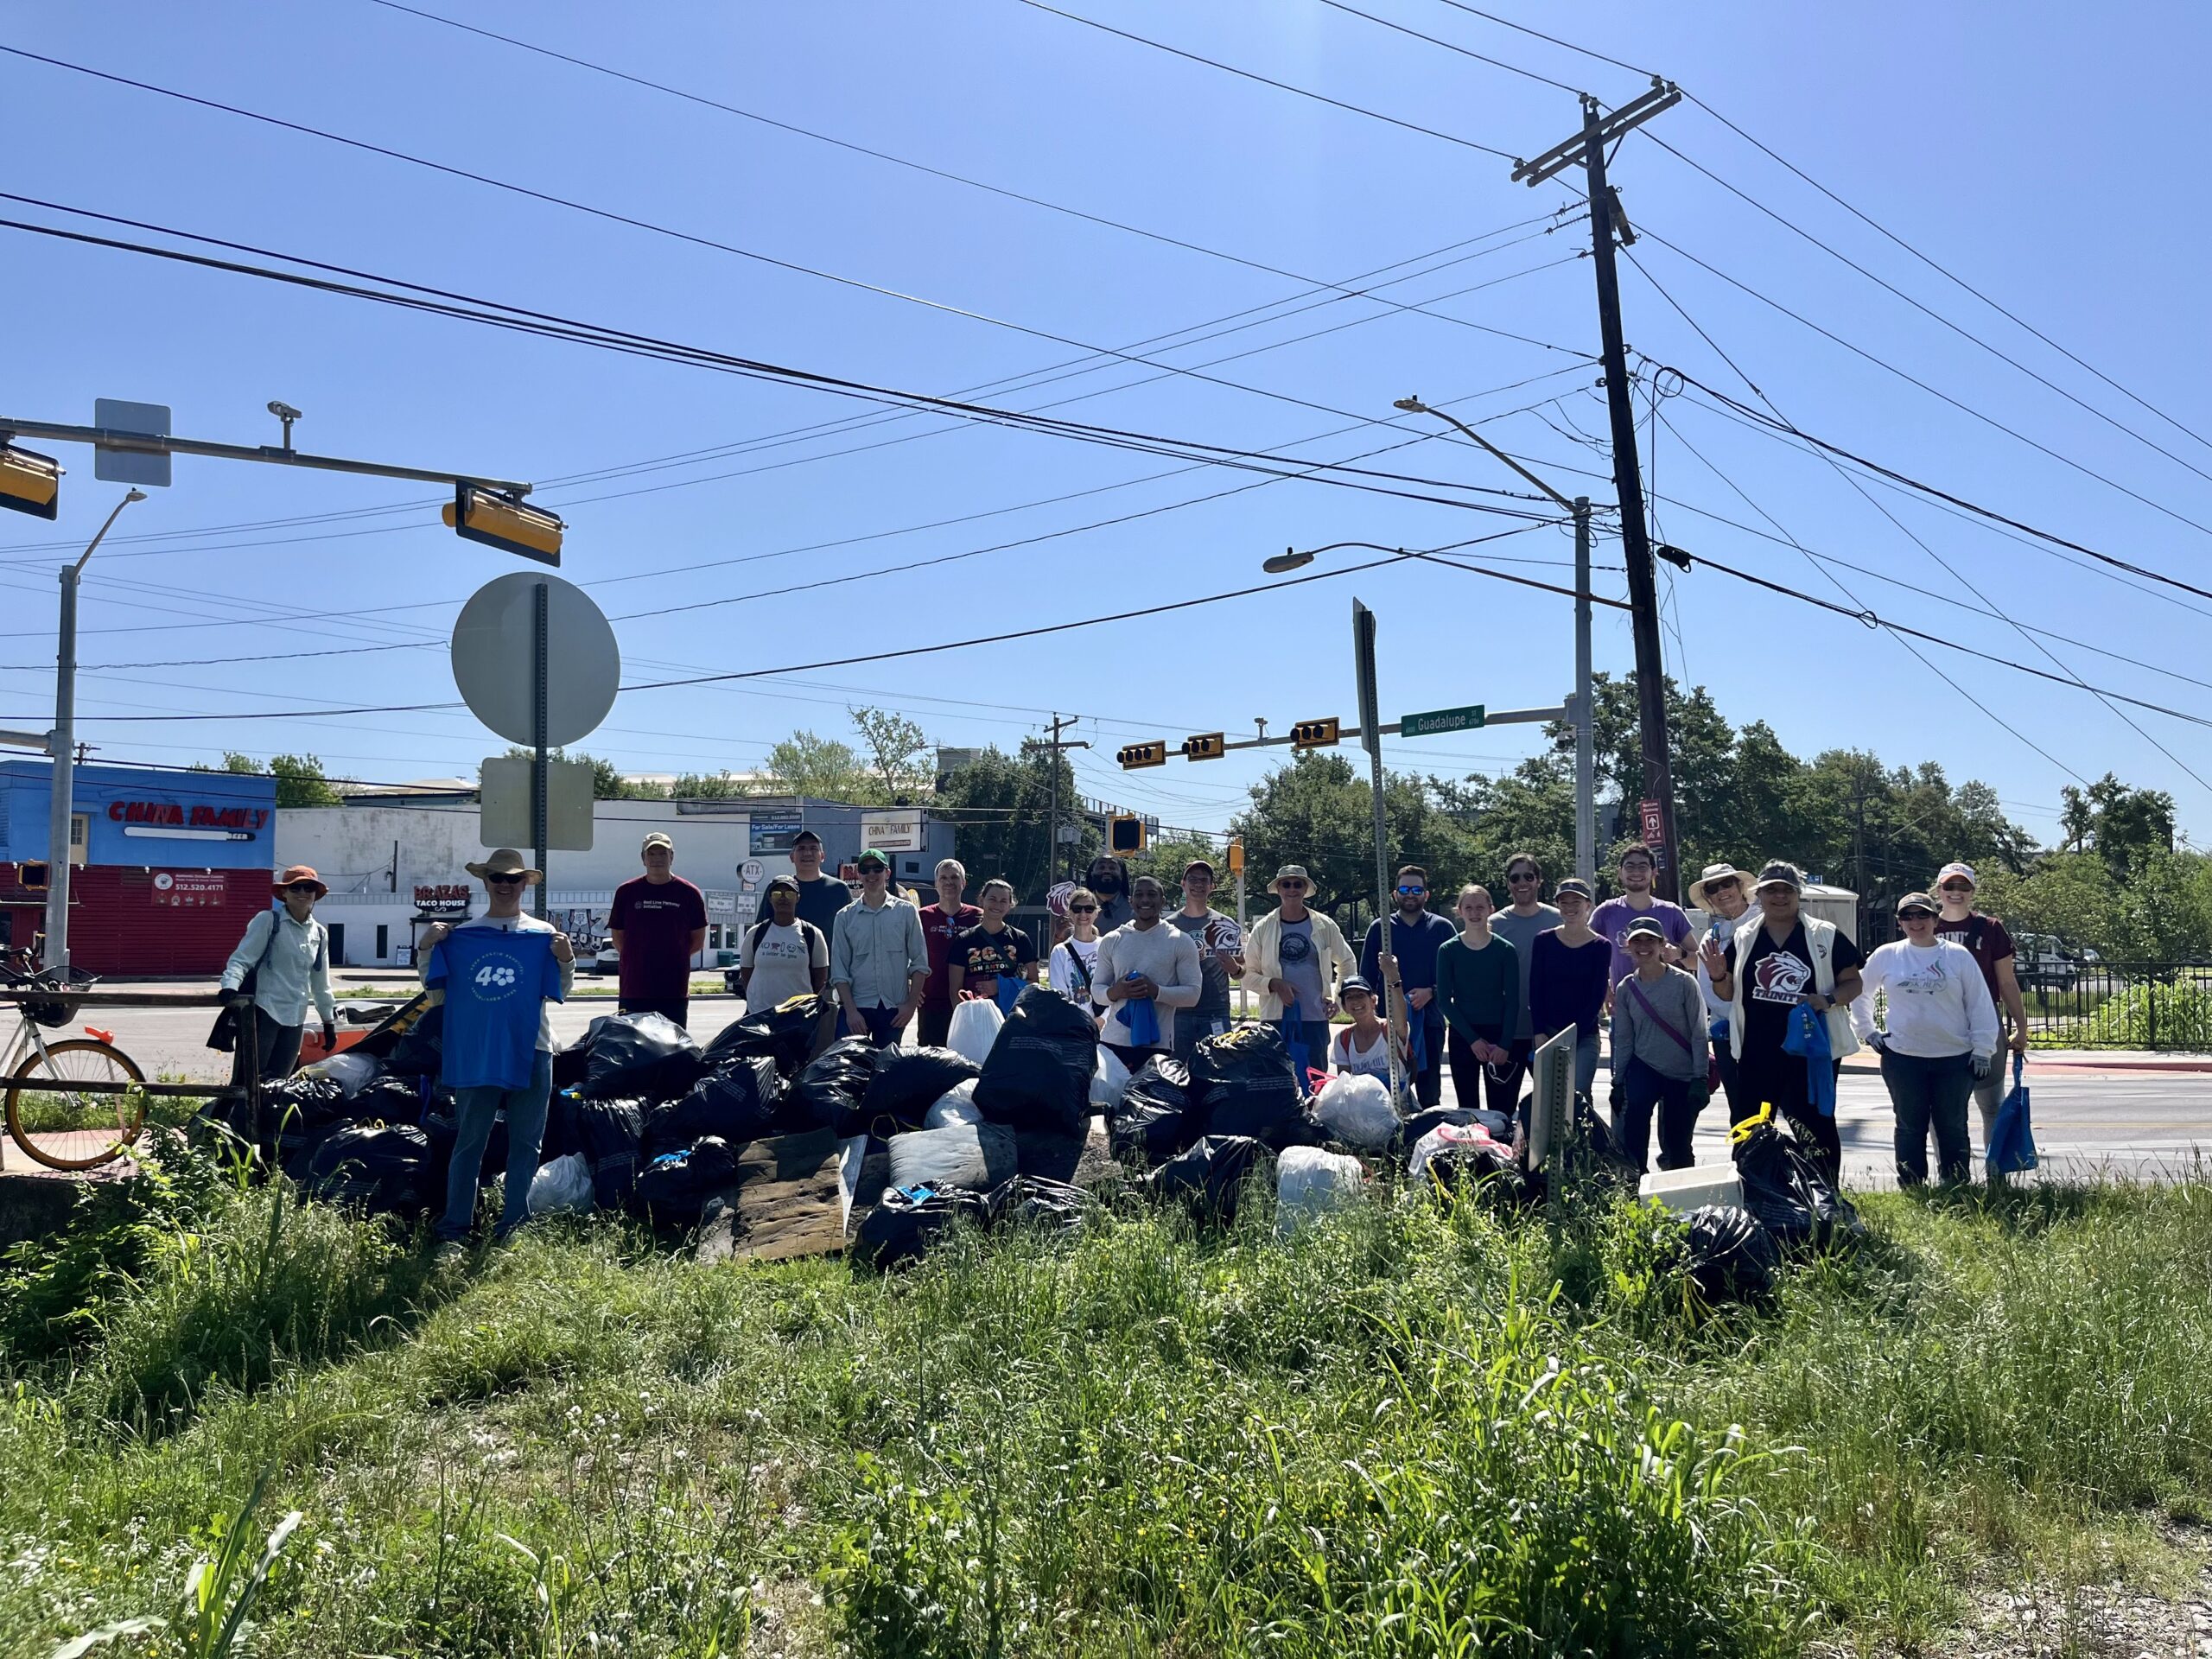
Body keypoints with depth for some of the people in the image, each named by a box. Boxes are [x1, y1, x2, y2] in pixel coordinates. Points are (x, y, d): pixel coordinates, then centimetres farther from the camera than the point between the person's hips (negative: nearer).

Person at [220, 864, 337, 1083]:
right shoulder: (268, 920, -4)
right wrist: (230, 988, -30)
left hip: (295, 1018, 6)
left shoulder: (319, 933, 13)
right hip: (264, 1011, -5)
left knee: (278, 1081, 7)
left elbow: (321, 984, 21)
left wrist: (329, 1022, 22)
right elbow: (241, 959, -11)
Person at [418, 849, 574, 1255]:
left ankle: (512, 1231, 13)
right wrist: (428, 950, -2)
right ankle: (453, 1233, 7)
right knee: (469, 1142, 3)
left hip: (530, 1053, 0)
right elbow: (436, 990, 10)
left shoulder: (543, 934, 6)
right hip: (475, 1053, 0)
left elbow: (559, 993, 4)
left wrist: (566, 961, -13)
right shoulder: (461, 935, 8)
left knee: (525, 1144, 4)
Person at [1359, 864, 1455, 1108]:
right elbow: (1366, 977, 10)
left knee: (1429, 1093, 6)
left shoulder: (1442, 928, 5)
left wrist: (1431, 992, -11)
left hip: (1429, 1020, 0)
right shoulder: (1379, 928, 7)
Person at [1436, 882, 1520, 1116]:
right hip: (1462, 1036, 1)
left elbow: (1512, 1000, -1)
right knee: (1467, 1108, 5)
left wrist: (1504, 1044, -9)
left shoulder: (1505, 950, -1)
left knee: (1501, 1109, -1)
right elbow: (1444, 999, -2)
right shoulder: (1448, 950, 0)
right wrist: (1472, 1039, -9)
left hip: (1499, 1036, 0)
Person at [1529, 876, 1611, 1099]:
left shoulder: (1601, 946, 0)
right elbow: (1535, 990, 3)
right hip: (1546, 1033, 2)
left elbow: (1597, 997, -2)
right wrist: (1539, 1034, -5)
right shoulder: (1544, 941, 4)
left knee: (1577, 1096, -11)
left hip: (1584, 1036, -2)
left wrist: (1572, 1037, -9)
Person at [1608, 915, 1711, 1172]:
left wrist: (1700, 1079, -11)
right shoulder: (1625, 989, 1)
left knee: (1676, 1146, 3)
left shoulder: (1684, 983, -9)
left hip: (1683, 1076, -2)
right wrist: (1618, 1082, 6)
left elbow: (1699, 1035, -7)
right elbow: (1623, 1040, 7)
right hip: (1644, 1069, 2)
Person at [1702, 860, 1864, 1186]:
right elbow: (1729, 994, 11)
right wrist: (1718, 977, -11)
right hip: (1757, 1053, 2)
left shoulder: (1826, 936, 0)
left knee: (1815, 1128, 8)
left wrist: (1829, 999, -17)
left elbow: (1853, 982, 2)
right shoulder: (1743, 938, 7)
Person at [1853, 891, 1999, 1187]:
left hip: (1955, 1057, 0)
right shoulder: (1886, 955, 2)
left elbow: (1980, 1004, 2)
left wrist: (1983, 1050, 0)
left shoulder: (1958, 955, 0)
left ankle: (1957, 1190, 18)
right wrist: (1867, 1031, 9)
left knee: (1953, 1127, 8)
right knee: (1910, 1128, 6)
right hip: (1902, 1057, 0)